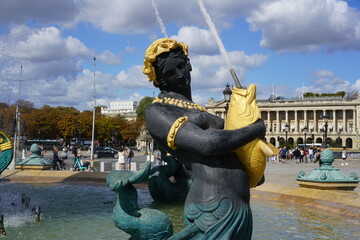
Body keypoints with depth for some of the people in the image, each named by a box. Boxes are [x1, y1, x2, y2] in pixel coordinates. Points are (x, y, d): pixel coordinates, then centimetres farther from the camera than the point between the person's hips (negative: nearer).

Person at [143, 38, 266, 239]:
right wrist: (257, 128, -3)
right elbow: (208, 143, -15)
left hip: (241, 208, 8)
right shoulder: (157, 112, -4)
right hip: (214, 209, -8)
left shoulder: (201, 114, 23)